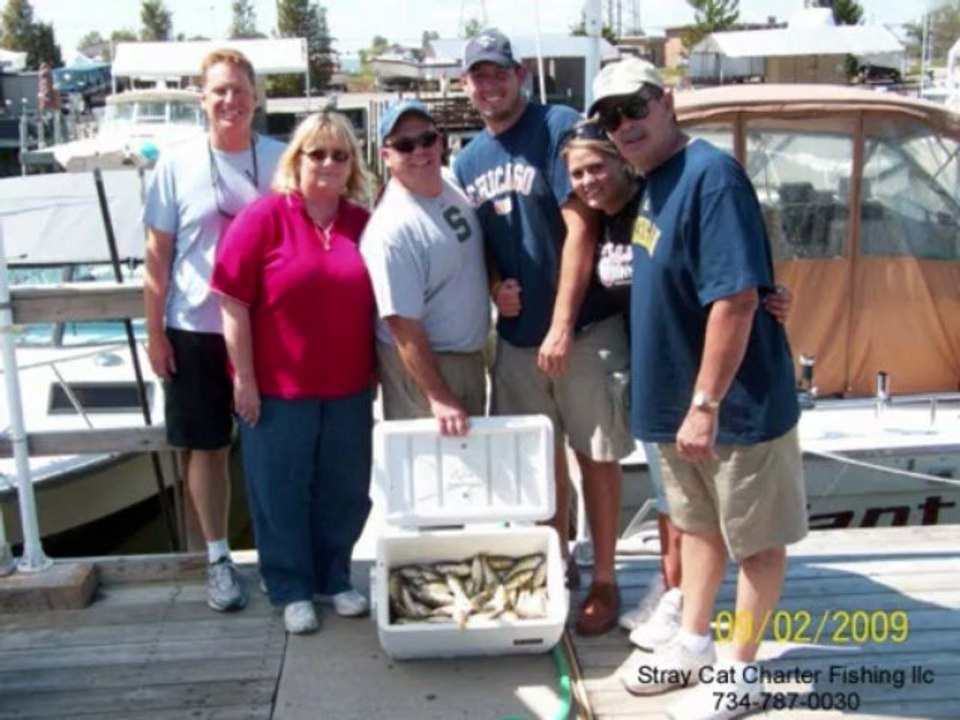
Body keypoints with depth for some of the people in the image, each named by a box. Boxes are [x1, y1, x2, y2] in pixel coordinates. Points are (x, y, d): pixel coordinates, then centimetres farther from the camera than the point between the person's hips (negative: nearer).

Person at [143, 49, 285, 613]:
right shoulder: (178, 164, -3)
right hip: (196, 329, 0)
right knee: (207, 446, 8)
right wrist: (155, 331, -3)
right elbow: (158, 254, 0)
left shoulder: (281, 160, 0)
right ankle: (218, 557, 22)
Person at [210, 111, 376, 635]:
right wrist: (244, 378, -12)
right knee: (281, 491, 7)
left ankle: (334, 578, 31)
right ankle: (291, 590, 23)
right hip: (277, 388, -4)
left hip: (348, 388, 4)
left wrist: (375, 371, 9)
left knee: (344, 489, 13)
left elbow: (377, 305, 12)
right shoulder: (264, 217, -8)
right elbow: (233, 302, -10)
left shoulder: (364, 224, 5)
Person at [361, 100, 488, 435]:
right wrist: (439, 398, -25)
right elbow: (404, 325, -25)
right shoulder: (392, 228, -25)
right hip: (423, 362, -8)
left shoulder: (454, 184, 0)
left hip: (471, 354, 8)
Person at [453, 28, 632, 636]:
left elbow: (580, 228, -15)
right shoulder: (468, 160, 10)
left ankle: (604, 580, 17)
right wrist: (493, 286, -4)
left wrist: (562, 325, -18)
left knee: (596, 454, 4)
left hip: (583, 326, -6)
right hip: (515, 333, 6)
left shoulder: (559, 127, -9)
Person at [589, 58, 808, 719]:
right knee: (698, 524, 22)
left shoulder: (710, 176, -22)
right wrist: (684, 400, 13)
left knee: (757, 538, 10)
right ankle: (694, 643, 38)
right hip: (677, 398, 9)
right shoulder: (654, 183, 6)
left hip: (738, 402, -9)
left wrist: (706, 404, -26)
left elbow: (736, 299, -27)